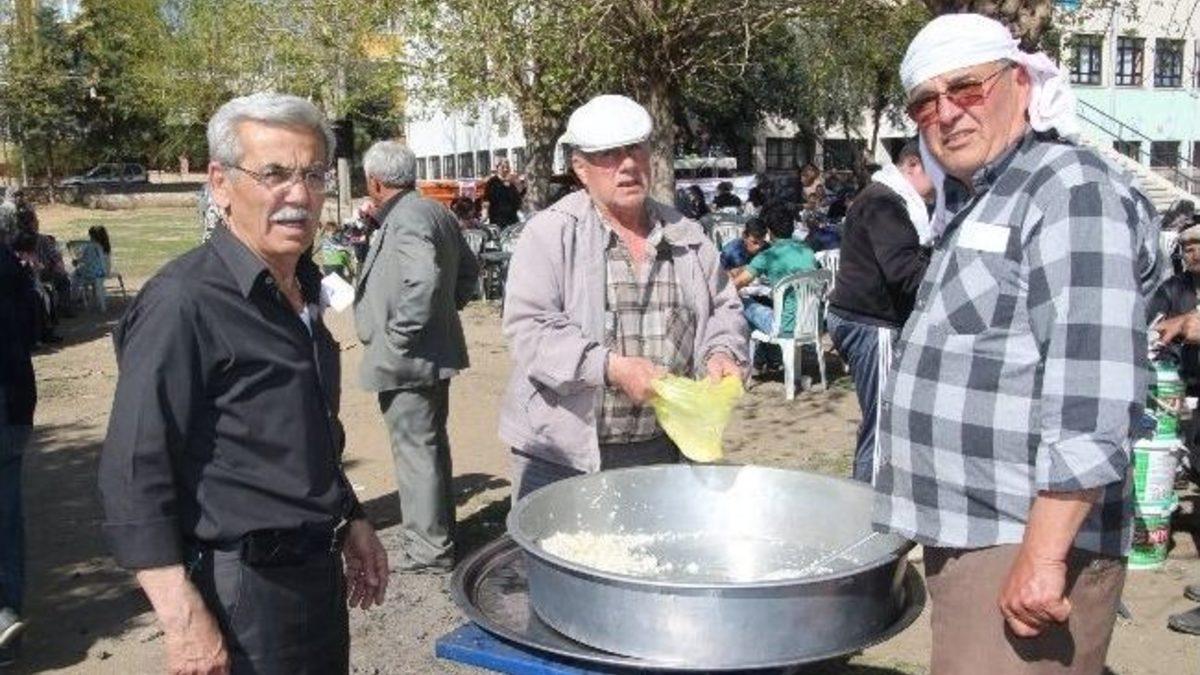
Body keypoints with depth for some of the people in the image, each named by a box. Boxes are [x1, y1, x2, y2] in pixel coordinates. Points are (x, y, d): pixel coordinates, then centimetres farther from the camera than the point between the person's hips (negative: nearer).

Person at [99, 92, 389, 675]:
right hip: (242, 593, -8)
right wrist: (185, 623, -24)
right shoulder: (182, 303, -19)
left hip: (319, 576, 9)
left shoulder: (300, 291, 8)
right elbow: (133, 476, -22)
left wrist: (350, 522, 20)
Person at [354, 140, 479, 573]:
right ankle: (440, 530, 33)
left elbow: (423, 281, -32)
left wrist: (399, 335, -22)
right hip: (436, 352, 10)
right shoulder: (437, 212, 11)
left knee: (415, 448, -1)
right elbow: (468, 270, 20)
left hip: (406, 360, -10)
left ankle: (428, 547, 9)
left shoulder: (404, 220, -19)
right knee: (430, 443, 20)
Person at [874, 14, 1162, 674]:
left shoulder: (1072, 190, -12)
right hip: (964, 537, 9)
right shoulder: (973, 208, 18)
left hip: (1026, 544, -9)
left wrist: (1044, 554, -25)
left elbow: (1094, 392, -22)